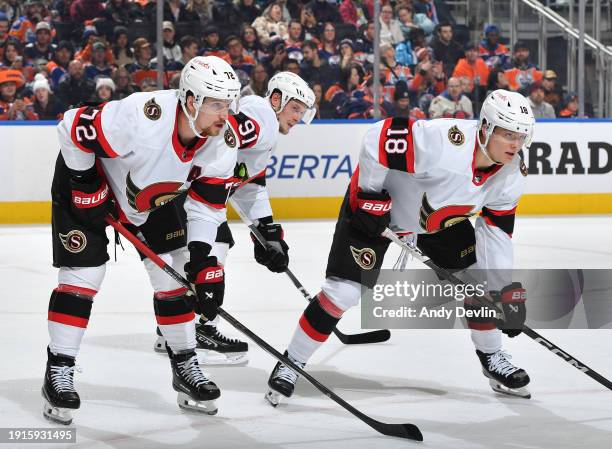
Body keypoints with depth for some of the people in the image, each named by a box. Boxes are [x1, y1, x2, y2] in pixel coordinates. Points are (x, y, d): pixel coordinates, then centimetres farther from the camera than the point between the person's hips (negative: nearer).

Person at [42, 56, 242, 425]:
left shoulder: (223, 142, -21)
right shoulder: (141, 115, -40)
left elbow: (207, 203, -11)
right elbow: (74, 128, -29)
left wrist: (202, 257, -20)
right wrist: (86, 188, -21)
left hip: (157, 195, 6)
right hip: (88, 181, -6)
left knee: (175, 275, 3)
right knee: (83, 274, -10)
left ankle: (185, 365, 17)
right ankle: (58, 372, 0)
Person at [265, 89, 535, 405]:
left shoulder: (511, 175, -14)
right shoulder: (444, 141, -38)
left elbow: (497, 228, -4)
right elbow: (379, 136, -35)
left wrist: (507, 287, -7)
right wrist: (369, 195, -27)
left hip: (442, 216, 7)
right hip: (375, 203, -7)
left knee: (481, 277, 1)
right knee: (344, 290, -13)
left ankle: (491, 357, 23)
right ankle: (291, 363, 3)